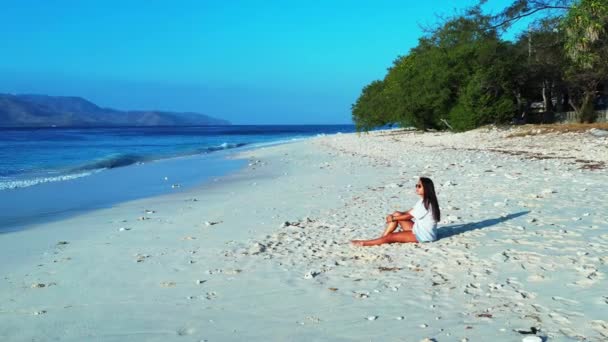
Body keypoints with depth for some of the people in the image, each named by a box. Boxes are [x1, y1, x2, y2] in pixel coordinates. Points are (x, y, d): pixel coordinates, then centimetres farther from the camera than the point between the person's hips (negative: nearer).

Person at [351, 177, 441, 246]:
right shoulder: (423, 201, 10)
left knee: (390, 237, -17)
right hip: (418, 229, 10)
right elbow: (410, 212, 9)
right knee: (396, 214, 3)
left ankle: (363, 243, -15)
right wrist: (393, 216, -3)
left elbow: (409, 216, -15)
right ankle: (383, 237, -3)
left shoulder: (426, 203, -20)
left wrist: (393, 219, -5)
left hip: (424, 235, -10)